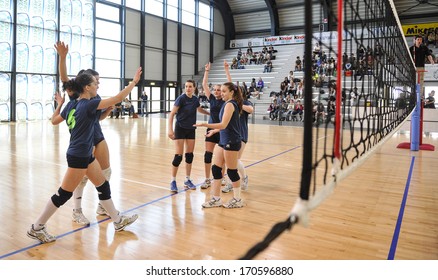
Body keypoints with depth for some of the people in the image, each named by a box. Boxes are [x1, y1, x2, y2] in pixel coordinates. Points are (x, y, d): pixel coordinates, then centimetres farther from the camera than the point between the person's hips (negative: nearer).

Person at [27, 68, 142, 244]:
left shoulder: (71, 105, 6)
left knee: (103, 186, 13)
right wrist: (134, 81, -13)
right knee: (64, 194, 2)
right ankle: (36, 228, 18)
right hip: (78, 157, -10)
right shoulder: (89, 104, -18)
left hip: (85, 155, 10)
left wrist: (59, 104, 29)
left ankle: (118, 221, 24)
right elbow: (118, 98, -20)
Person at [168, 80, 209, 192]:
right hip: (180, 129, -5)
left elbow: (200, 110, 25)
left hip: (191, 129, 5)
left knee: (190, 155, 7)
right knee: (178, 156, -8)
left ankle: (187, 180, 19)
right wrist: (170, 129, -23)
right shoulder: (181, 98, -13)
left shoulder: (195, 99, 3)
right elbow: (172, 114, -15)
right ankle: (173, 181, 7)